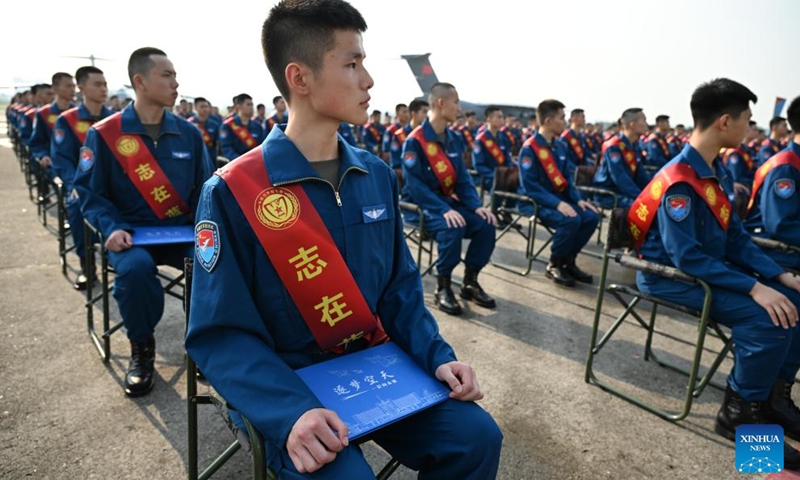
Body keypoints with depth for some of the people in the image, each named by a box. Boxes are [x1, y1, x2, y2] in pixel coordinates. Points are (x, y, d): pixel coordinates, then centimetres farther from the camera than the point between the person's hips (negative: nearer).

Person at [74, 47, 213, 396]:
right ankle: (141, 348, -4)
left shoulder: (188, 133, 7)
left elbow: (204, 188, 8)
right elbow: (90, 192, -1)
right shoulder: (104, 134, -1)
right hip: (132, 233, -2)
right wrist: (112, 228, -18)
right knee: (134, 268, -35)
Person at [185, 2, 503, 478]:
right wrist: (290, 412, -28)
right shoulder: (232, 192, -15)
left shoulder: (377, 175, 1)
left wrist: (437, 355, -7)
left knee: (476, 436, -7)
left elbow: (400, 286, 7)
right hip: (289, 384, -4)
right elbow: (221, 332, -15)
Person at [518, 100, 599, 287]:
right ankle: (554, 265, -7)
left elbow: (567, 179, 14)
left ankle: (568, 261, 5)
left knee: (591, 216, -11)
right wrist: (558, 203, -29)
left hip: (558, 199, 8)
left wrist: (578, 199, -4)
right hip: (534, 201, -7)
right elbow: (530, 186, -21)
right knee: (571, 220, -30)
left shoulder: (561, 147, 9)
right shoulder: (529, 148, -15)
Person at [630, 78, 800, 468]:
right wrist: (754, 288, -27)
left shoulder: (712, 170, 6)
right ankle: (740, 413, -3)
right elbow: (686, 257, -27)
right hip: (672, 275, -9)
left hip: (709, 265, 10)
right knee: (766, 317, -23)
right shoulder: (679, 182, -24)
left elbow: (735, 235, 10)